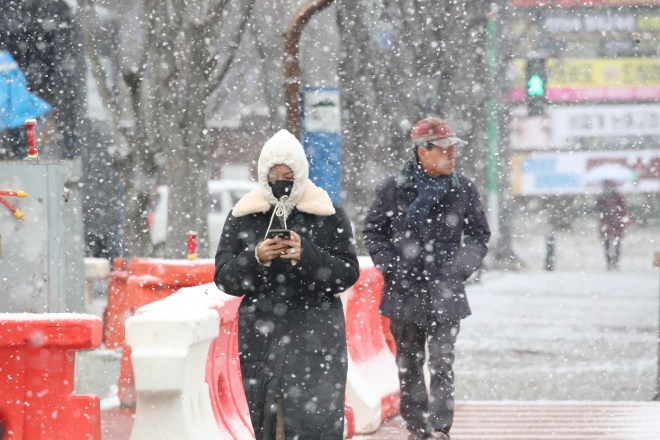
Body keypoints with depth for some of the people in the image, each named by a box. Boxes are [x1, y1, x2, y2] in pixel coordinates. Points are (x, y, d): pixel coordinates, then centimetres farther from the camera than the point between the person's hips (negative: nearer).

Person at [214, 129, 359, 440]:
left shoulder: (329, 215, 3)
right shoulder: (242, 217, 8)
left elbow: (347, 274, -2)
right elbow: (224, 278, 5)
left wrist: (306, 255, -18)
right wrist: (255, 258, -15)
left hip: (315, 336, -2)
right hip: (260, 337, 3)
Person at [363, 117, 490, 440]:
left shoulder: (464, 189, 2)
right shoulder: (393, 188, -2)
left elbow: (479, 234, 12)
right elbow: (373, 231, 7)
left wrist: (461, 267, -1)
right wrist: (391, 266, -5)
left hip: (445, 294, -1)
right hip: (404, 292, 1)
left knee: (441, 364, -9)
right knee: (408, 366, 10)